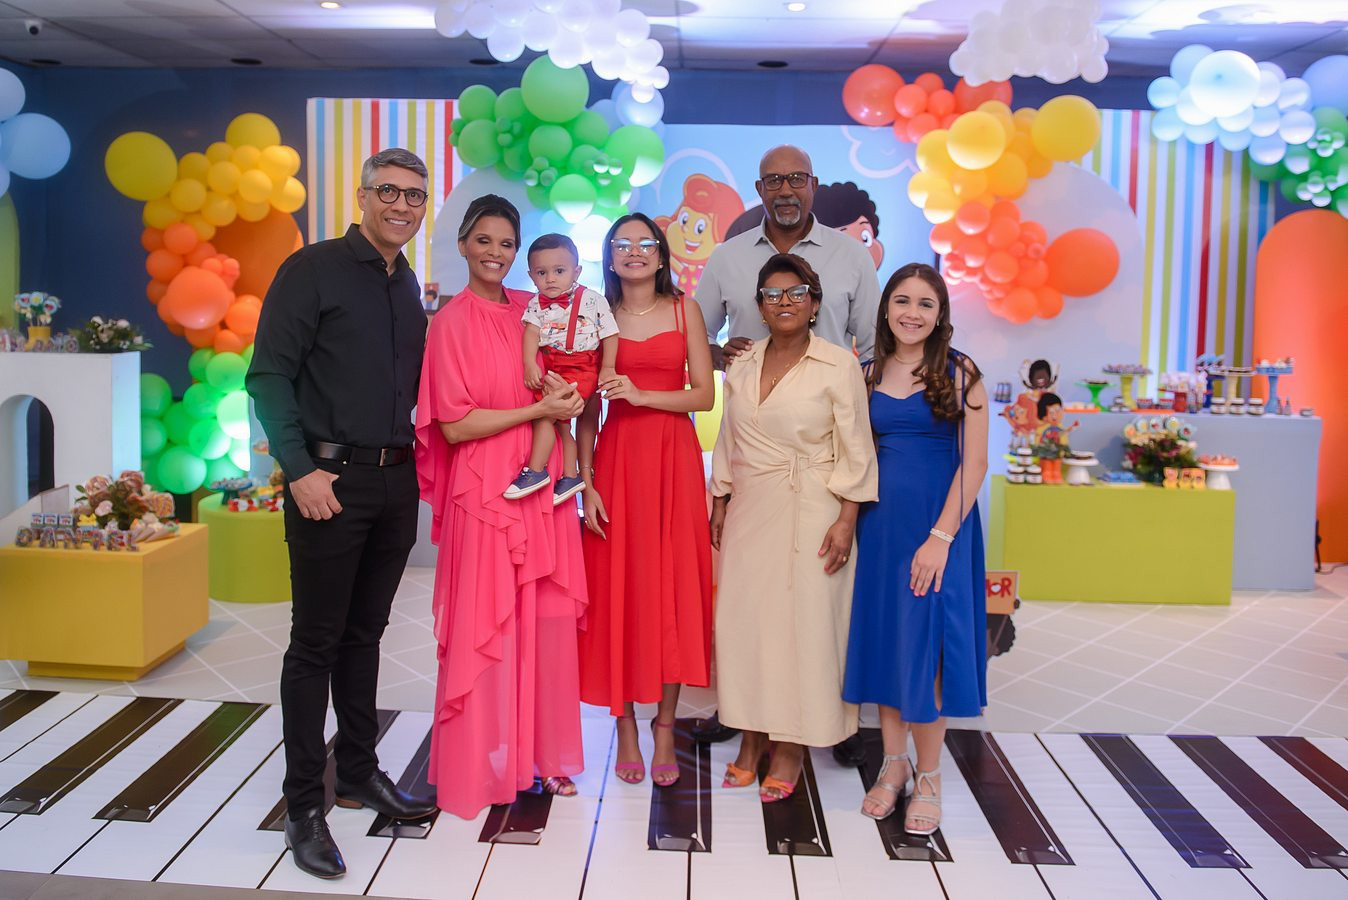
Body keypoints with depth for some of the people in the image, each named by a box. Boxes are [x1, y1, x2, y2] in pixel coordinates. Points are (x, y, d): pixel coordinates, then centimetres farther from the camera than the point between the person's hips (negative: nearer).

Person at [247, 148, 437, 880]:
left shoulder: (409, 287, 13)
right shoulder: (313, 269, -6)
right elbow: (268, 374, -11)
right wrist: (299, 469, -17)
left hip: (396, 481, 6)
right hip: (331, 480, -6)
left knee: (365, 634, 15)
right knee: (316, 642, 1)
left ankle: (358, 772, 28)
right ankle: (303, 805, 12)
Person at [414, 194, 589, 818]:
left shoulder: (529, 312, 11)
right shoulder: (453, 321, -6)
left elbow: (563, 390, 24)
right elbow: (455, 424, -11)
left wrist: (565, 395, 4)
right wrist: (539, 409, -11)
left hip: (540, 486, 5)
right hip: (484, 491, -5)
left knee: (545, 620, 7)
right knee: (485, 626, 1)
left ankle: (538, 754, 23)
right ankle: (481, 767, 16)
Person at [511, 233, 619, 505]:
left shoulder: (593, 300, -5)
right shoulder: (536, 304, 6)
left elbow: (610, 335, -2)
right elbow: (531, 333, -6)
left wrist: (607, 368, -10)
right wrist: (530, 365, -21)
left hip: (581, 368, -6)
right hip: (549, 368, 6)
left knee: (545, 412, -18)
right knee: (559, 419, 8)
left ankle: (535, 471, -12)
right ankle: (570, 476, 18)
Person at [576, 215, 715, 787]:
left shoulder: (684, 310, 6)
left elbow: (704, 395, 0)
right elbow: (588, 410, 3)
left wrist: (642, 394, -13)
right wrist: (588, 484, -5)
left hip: (674, 460, 0)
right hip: (617, 460, 0)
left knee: (674, 589, 2)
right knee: (618, 589, 2)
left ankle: (665, 727, 15)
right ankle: (626, 729, 13)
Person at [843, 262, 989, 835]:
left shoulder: (959, 374, -4)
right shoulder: (871, 374, 8)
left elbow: (973, 462, -9)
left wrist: (941, 536, -16)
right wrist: (849, 522, 0)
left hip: (938, 523, -4)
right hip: (879, 522, 4)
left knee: (926, 644, -1)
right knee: (882, 638, 8)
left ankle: (928, 777, 15)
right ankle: (893, 764, 23)